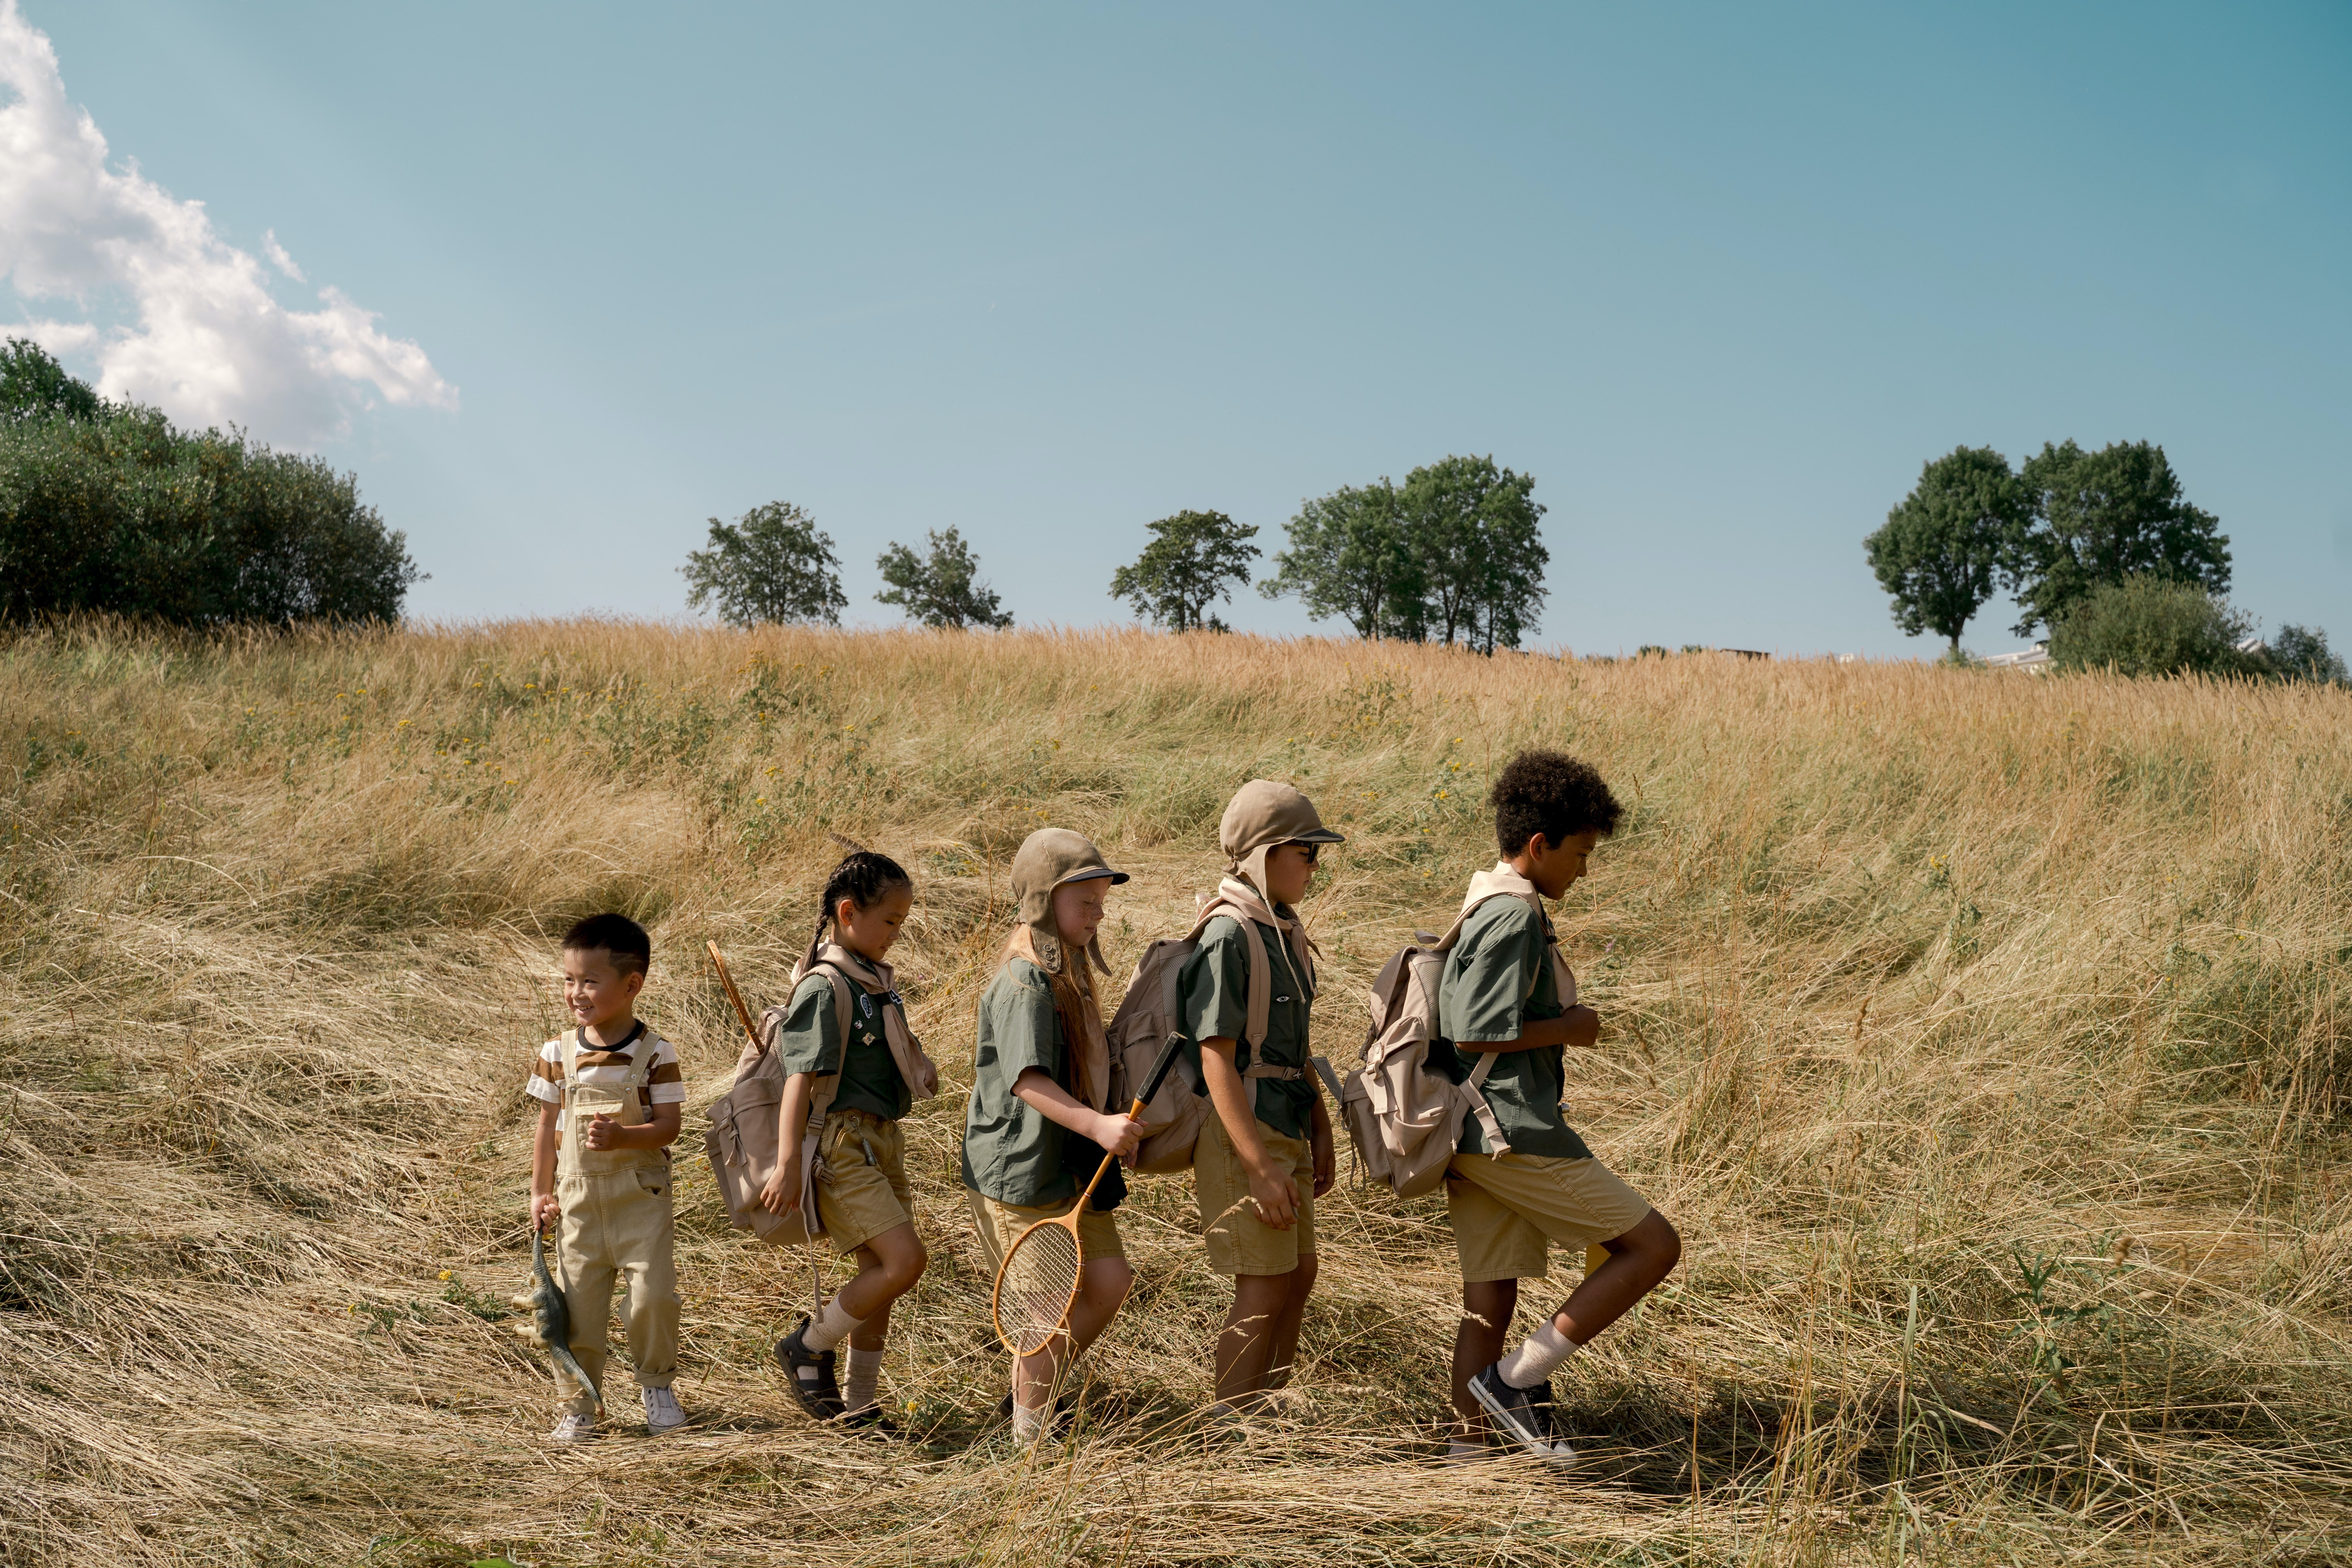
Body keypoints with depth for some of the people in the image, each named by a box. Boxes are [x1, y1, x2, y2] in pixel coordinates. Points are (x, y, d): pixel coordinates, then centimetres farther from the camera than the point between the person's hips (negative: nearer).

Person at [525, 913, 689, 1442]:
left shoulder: (656, 1054, -7)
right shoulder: (558, 1055, 2)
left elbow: (668, 1126, -10)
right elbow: (548, 1128, 9)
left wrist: (621, 1136, -27)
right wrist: (541, 1193, 7)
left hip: (640, 1194, -3)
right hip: (578, 1196, 3)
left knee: (653, 1294, -10)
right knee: (578, 1304, 4)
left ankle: (656, 1384, 15)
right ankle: (575, 1406, 17)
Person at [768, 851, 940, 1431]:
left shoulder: (875, 980, 12)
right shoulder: (824, 988, -15)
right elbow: (801, 1080, -21)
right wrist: (787, 1164, -25)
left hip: (880, 1139, 9)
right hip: (841, 1142, -9)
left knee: (879, 1275, 11)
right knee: (906, 1259, -17)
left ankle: (859, 1405, 22)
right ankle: (808, 1347, 2)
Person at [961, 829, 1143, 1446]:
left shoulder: (1070, 975, 13)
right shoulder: (1025, 983, -19)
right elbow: (1028, 1079, -31)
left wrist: (1115, 1126, 26)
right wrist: (1097, 1125, -39)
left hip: (1075, 1167, 9)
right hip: (1020, 1171, -9)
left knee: (1109, 1280, 9)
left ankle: (1031, 1392, 25)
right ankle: (1030, 1432, 14)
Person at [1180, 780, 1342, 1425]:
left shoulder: (1285, 932, 11)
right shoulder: (1228, 938, -17)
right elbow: (1217, 1061, -20)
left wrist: (1320, 1132, 18)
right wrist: (1261, 1168, -23)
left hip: (1284, 1128, 9)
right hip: (1240, 1131, -9)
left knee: (1298, 1275, 14)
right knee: (1264, 1288, -6)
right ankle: (1226, 1432, 2)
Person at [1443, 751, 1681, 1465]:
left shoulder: (1486, 909, 17)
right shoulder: (1516, 918, -15)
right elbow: (1475, 1034, -22)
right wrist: (1569, 1028, -10)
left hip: (1475, 1137, 10)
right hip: (1514, 1133, -10)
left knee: (1491, 1299, 12)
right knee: (1653, 1245, -2)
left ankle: (1468, 1445, 15)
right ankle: (1518, 1379, -2)